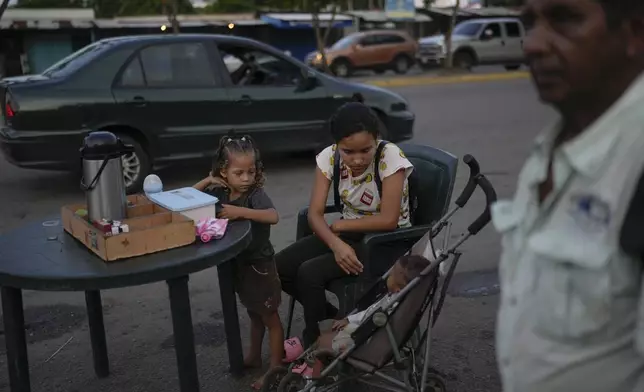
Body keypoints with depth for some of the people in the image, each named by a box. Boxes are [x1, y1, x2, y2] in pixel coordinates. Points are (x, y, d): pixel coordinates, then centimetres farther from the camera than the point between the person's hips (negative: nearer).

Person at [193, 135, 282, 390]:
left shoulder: (256, 194, -21)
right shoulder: (220, 193, -3)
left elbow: (273, 216, -39)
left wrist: (241, 212, -46)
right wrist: (207, 181, -10)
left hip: (259, 264, -6)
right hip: (238, 263, 6)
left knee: (270, 317, 7)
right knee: (254, 315, 24)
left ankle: (276, 368, 17)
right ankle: (254, 357, 40)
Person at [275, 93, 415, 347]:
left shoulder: (391, 157, -24)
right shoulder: (329, 157, -10)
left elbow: (389, 220, -27)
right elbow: (315, 213, -12)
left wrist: (339, 226, -16)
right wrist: (336, 243, -31)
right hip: (348, 234, 6)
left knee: (310, 272, -24)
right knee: (279, 267, -10)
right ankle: (333, 318, 11)